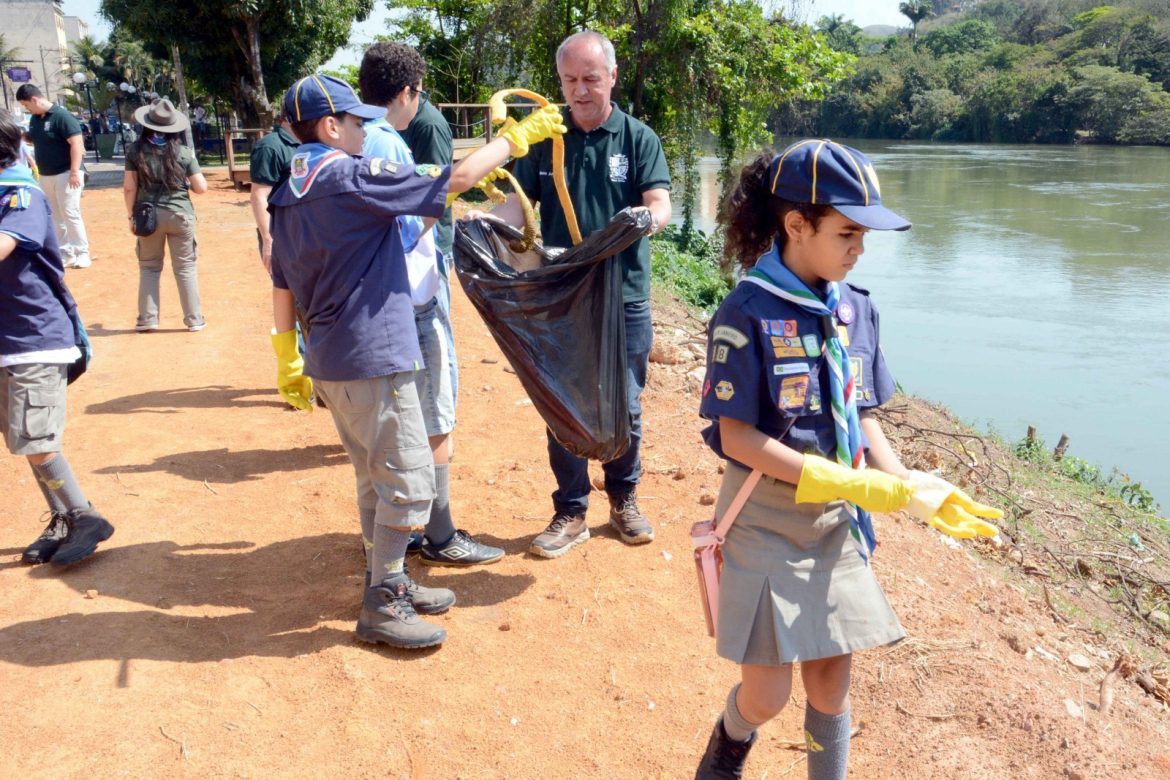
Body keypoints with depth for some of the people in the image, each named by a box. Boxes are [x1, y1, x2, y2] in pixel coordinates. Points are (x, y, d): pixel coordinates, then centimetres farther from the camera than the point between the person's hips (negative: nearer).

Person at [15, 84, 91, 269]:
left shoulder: (62, 116, -15)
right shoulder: (34, 119, 9)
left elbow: (76, 143, -20)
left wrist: (74, 171, -24)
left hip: (65, 174, -8)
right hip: (45, 176, 8)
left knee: (70, 214, -8)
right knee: (55, 217, 10)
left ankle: (82, 253, 0)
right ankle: (65, 254, 17)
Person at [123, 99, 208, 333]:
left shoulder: (137, 150, -2)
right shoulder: (183, 152, -5)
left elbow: (129, 187, -2)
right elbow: (201, 188, -4)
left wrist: (131, 215, 9)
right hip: (180, 214, -1)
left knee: (149, 267, 14)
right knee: (185, 268, 8)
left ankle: (147, 319, 15)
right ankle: (194, 319, 11)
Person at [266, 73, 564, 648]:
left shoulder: (289, 196, 11)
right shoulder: (352, 177, -15)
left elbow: (282, 284, 15)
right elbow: (457, 178, -14)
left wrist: (288, 357, 23)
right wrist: (520, 135, -2)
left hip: (330, 361, 10)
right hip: (372, 359, -9)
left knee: (376, 478, 19)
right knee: (408, 481, 0)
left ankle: (388, 582, 31)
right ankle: (381, 607, 9)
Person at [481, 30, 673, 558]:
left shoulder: (638, 138, 0)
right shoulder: (544, 140, 4)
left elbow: (661, 205, -11)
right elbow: (518, 203, -2)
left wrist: (648, 216, -35)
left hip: (625, 297, -1)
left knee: (624, 406, 9)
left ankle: (623, 500, 30)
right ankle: (571, 513, 21)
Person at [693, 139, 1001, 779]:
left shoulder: (856, 310, 2)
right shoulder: (747, 315, -16)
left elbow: (862, 418, 8)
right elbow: (735, 437, -17)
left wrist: (905, 483, -9)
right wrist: (849, 484, -22)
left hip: (838, 524, 5)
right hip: (766, 522, -5)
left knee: (831, 686, 13)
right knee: (767, 696, 2)